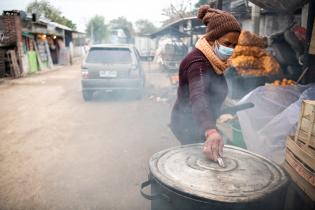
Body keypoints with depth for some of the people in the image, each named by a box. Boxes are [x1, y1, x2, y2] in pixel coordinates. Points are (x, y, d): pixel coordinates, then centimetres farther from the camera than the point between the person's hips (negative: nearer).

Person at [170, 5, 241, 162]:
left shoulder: (210, 60, 2)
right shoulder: (198, 63, -28)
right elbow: (198, 98, -48)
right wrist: (211, 132, -64)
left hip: (192, 123, 9)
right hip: (190, 126, -9)